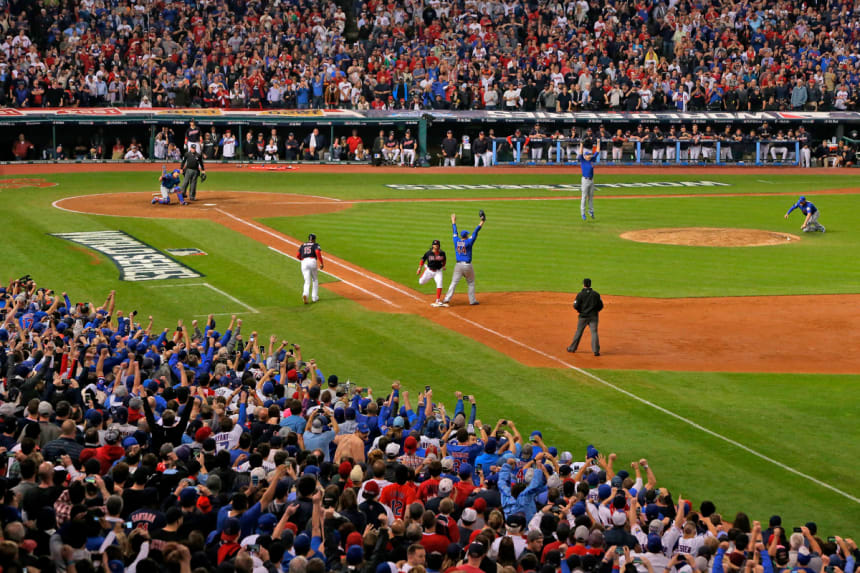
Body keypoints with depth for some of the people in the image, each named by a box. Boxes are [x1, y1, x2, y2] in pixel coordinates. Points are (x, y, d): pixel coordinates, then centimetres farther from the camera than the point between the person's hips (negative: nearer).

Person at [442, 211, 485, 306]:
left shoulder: (456, 241, 1)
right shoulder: (469, 242, -9)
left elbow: (455, 232, 15)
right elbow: (476, 232, -9)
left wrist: (453, 221, 29)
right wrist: (482, 222, -6)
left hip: (458, 265, 3)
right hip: (467, 265, -3)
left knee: (454, 282, 1)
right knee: (471, 283, 11)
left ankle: (447, 299, -8)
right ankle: (472, 300, 10)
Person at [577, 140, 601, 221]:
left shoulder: (592, 160, 9)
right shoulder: (582, 161, -4)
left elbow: (597, 152, 12)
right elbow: (580, 153, -18)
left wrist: (598, 143, 8)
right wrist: (581, 145, -27)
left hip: (591, 180, 5)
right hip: (585, 180, -5)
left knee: (591, 196, 10)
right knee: (584, 197, -3)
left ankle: (591, 211, 18)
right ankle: (583, 213, 1)